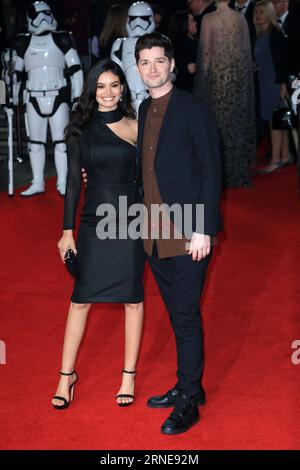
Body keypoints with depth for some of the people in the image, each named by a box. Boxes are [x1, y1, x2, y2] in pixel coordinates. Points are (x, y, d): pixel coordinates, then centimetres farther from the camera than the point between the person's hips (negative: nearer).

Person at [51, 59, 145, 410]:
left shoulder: (134, 126, 0)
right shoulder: (80, 130, 3)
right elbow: (73, 181, 5)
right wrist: (67, 230, 2)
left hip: (130, 222, -1)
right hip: (93, 222, 1)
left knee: (132, 298, 6)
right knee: (80, 298, 3)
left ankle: (129, 375, 19)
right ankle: (66, 375, 17)